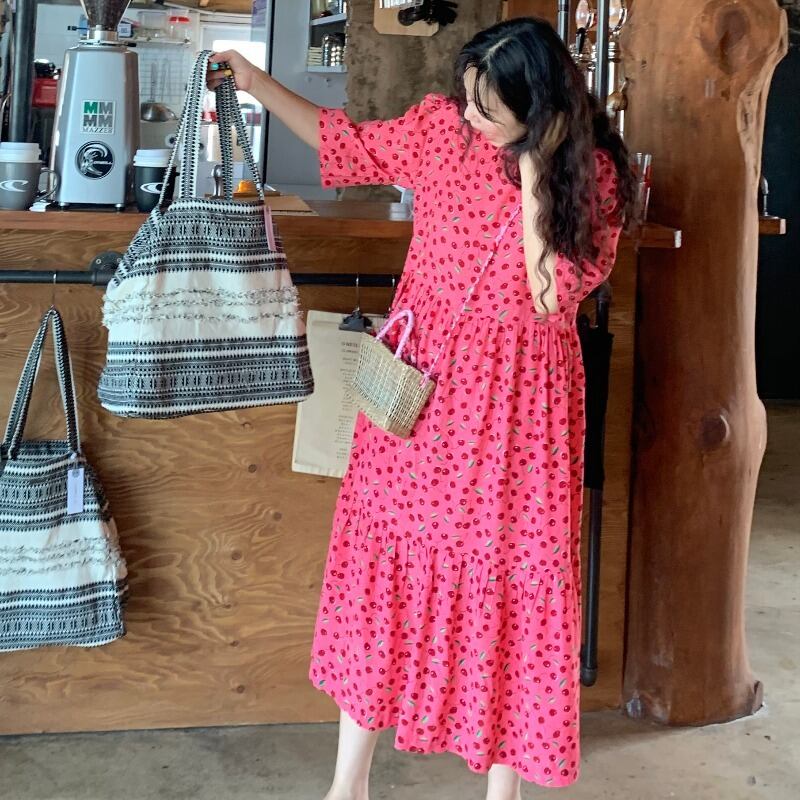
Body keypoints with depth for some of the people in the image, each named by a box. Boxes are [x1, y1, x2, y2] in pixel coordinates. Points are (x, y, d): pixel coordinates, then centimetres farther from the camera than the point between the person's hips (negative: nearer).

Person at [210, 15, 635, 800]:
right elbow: (351, 145, 12)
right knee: (385, 558, 7)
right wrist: (258, 84, 6)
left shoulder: (593, 174, -10)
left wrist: (531, 178, -21)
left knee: (507, 573, 4)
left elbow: (551, 295, -17)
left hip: (515, 397, -3)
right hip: (422, 380, 3)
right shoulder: (440, 124, -3)